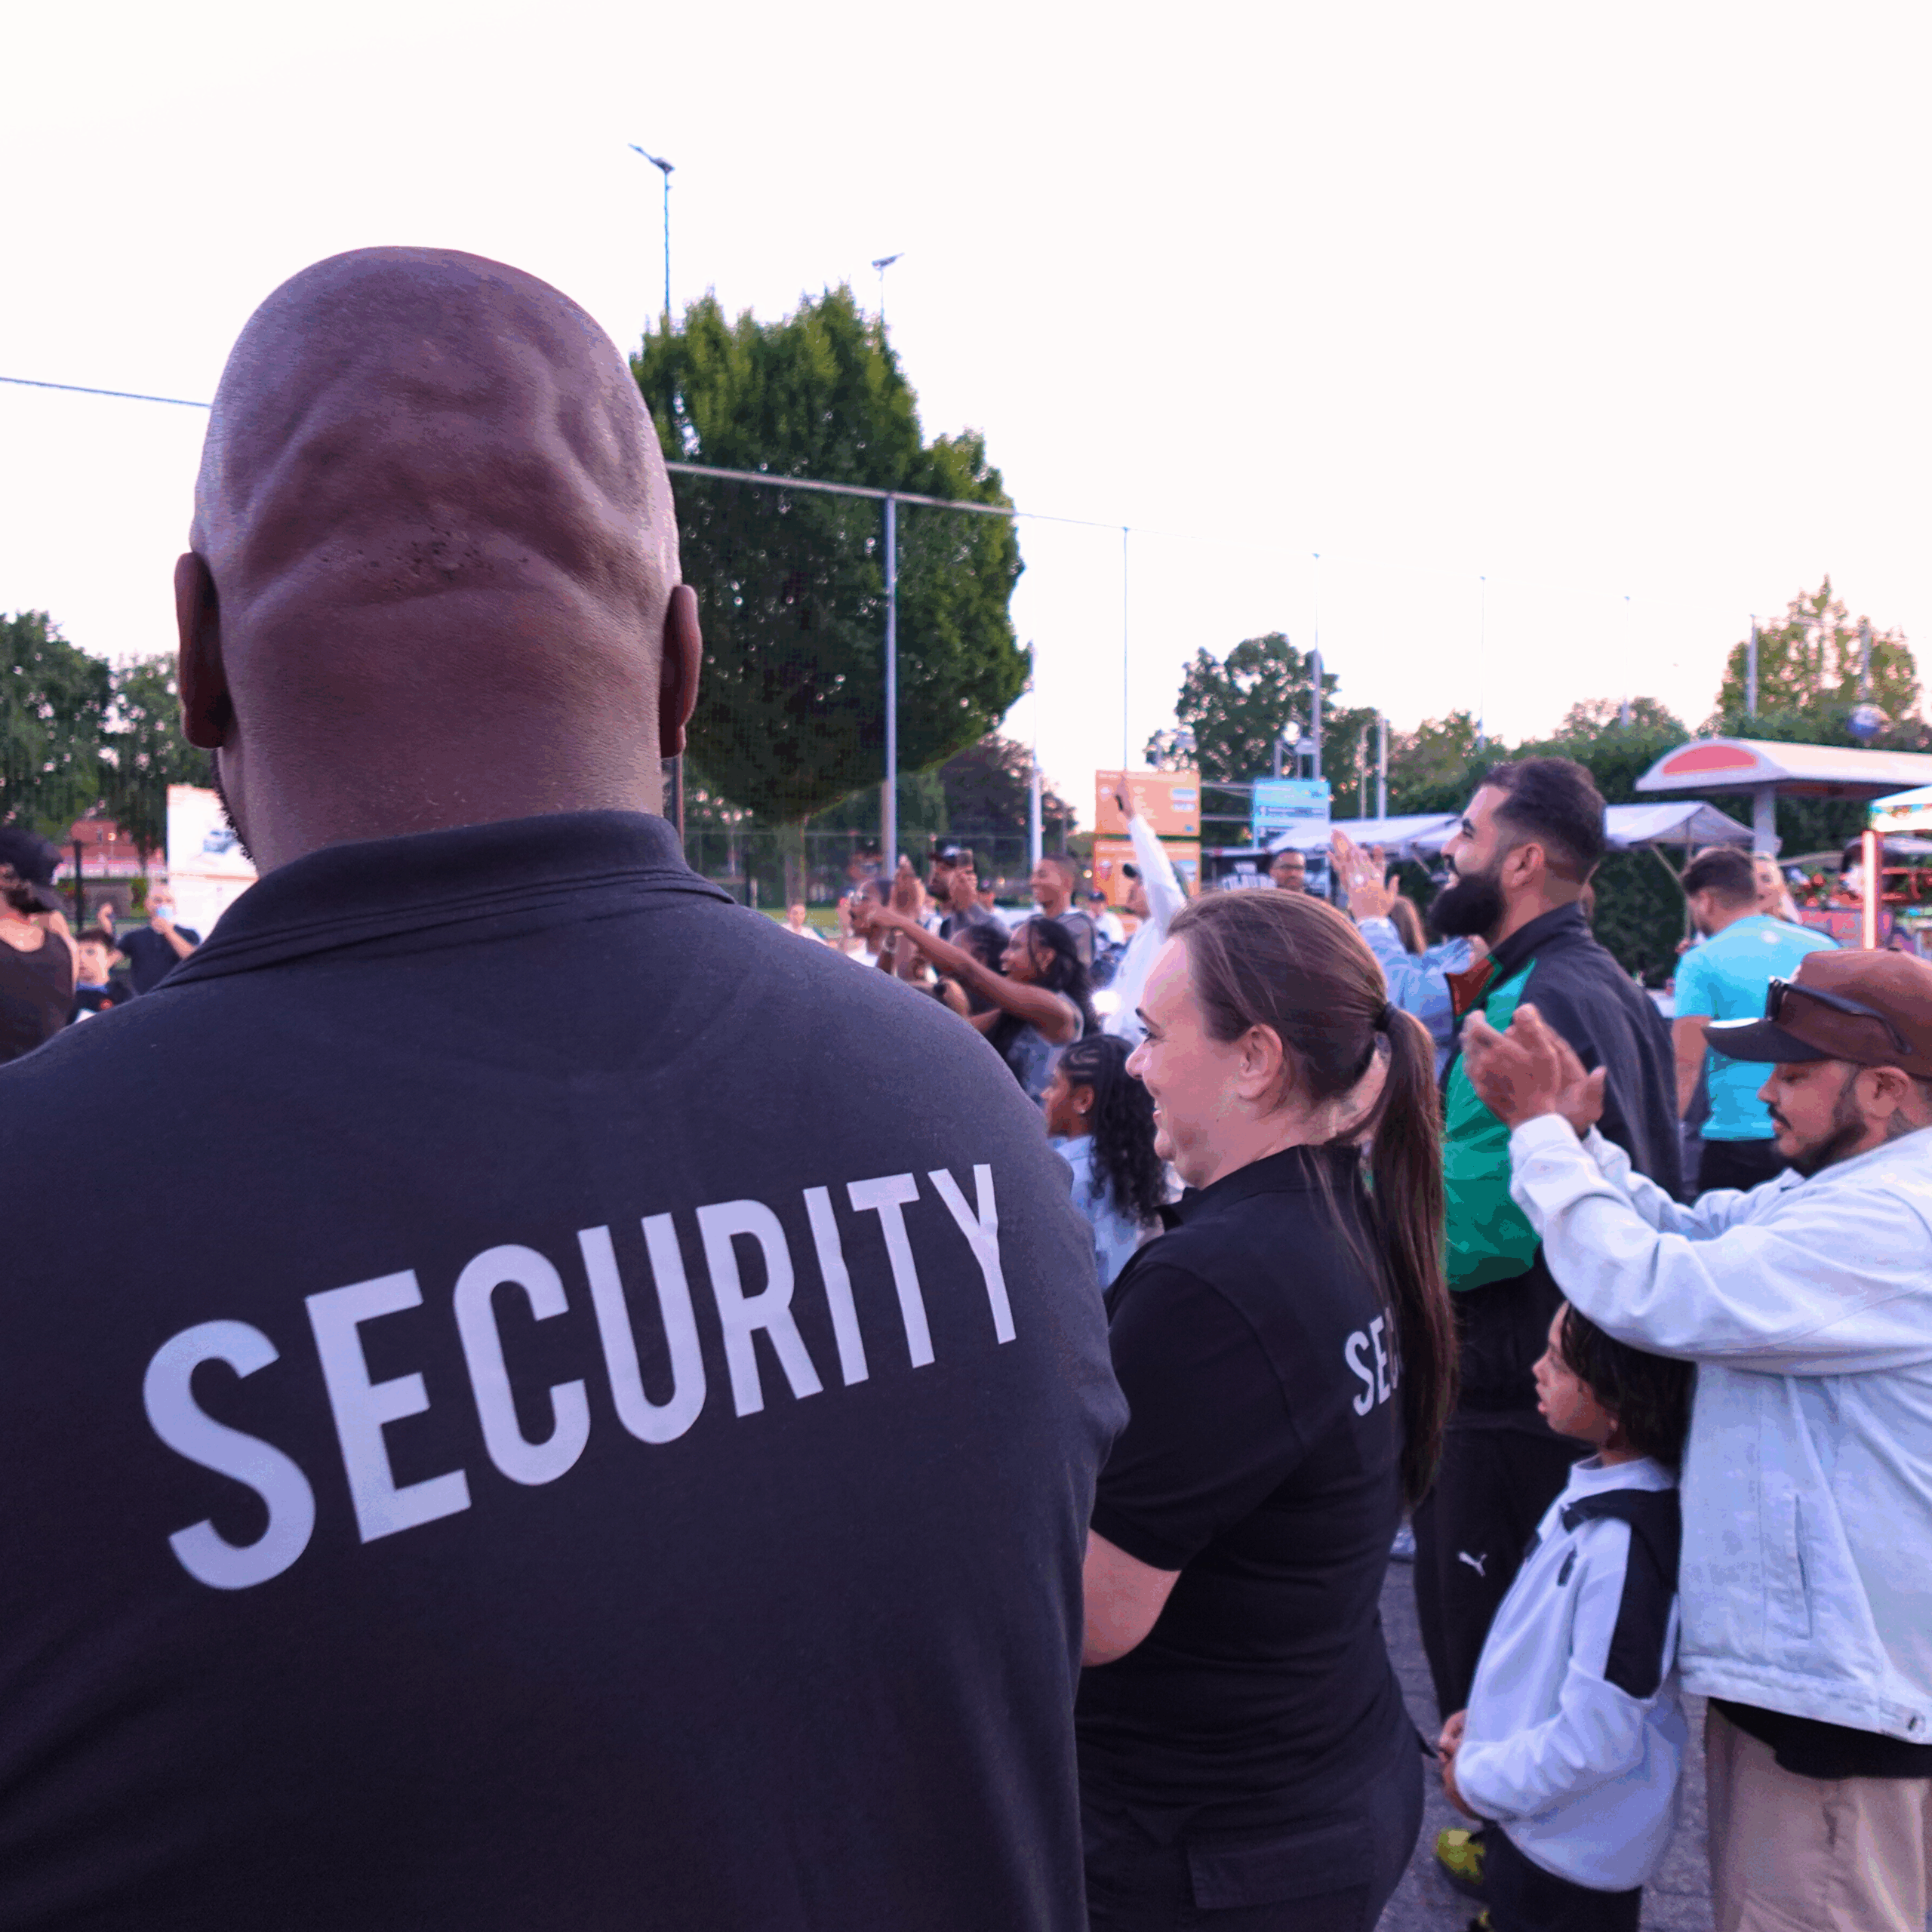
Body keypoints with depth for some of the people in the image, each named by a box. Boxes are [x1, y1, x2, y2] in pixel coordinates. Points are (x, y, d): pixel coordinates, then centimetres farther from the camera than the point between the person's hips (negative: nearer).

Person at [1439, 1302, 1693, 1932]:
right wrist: (1483, 1717, 10)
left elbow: (1594, 1740, -29)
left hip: (1570, 1856, -8)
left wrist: (1479, 1780, -16)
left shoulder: (1624, 1546, -33)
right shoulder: (1599, 1489, -5)